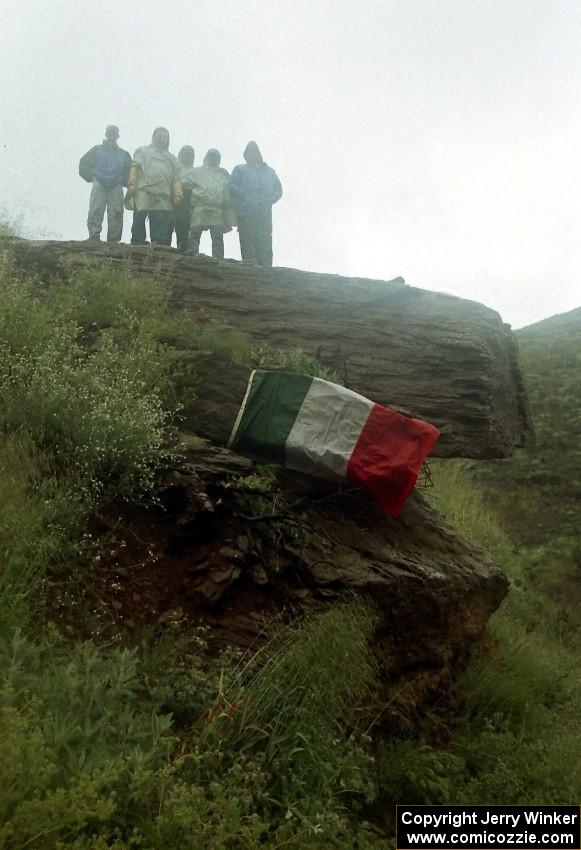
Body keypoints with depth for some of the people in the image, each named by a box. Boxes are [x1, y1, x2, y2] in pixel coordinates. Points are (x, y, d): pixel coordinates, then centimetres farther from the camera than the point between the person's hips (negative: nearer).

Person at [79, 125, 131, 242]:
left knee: (116, 215, -8)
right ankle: (94, 239, -18)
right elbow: (83, 164, 16)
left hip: (116, 188, 1)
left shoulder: (124, 154, 21)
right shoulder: (97, 150, 17)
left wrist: (122, 181, 6)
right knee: (95, 213, -14)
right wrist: (92, 177, 7)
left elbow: (130, 171, 18)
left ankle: (114, 241, -8)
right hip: (99, 185, -1)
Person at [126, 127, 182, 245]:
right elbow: (135, 168, 9)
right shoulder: (143, 151, 22)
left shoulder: (171, 158, 29)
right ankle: (137, 243, -9)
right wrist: (132, 184, -7)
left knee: (161, 221, -8)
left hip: (163, 196, 2)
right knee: (139, 218, -11)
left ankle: (158, 245, -11)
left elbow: (176, 178, 17)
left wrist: (177, 194, 0)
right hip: (144, 190, -2)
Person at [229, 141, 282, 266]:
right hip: (246, 214, -2)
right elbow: (232, 187, 1)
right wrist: (246, 198, -11)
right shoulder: (240, 170, 14)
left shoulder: (270, 171, 23)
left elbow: (278, 190, 19)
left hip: (265, 214, 2)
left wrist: (269, 200, -1)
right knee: (248, 244, -9)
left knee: (265, 244, -5)